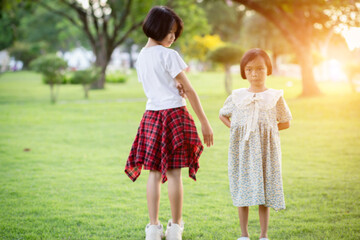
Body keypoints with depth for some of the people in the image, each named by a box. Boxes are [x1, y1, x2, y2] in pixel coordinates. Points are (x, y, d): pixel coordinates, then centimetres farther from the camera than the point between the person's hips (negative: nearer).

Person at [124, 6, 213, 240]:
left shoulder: (141, 57, 12)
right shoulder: (169, 55, -9)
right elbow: (189, 90, -7)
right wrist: (205, 123, -4)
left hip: (151, 115, 6)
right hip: (174, 115, -6)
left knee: (154, 172, 6)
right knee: (174, 172, 0)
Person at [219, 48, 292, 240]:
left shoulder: (275, 96, 2)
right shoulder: (237, 96, 6)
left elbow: (285, 122, 9)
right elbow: (223, 115, 20)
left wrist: (264, 129, -3)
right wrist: (234, 128, 2)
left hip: (266, 148, -1)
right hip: (242, 148, 1)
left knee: (264, 187, -1)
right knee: (242, 188, 2)